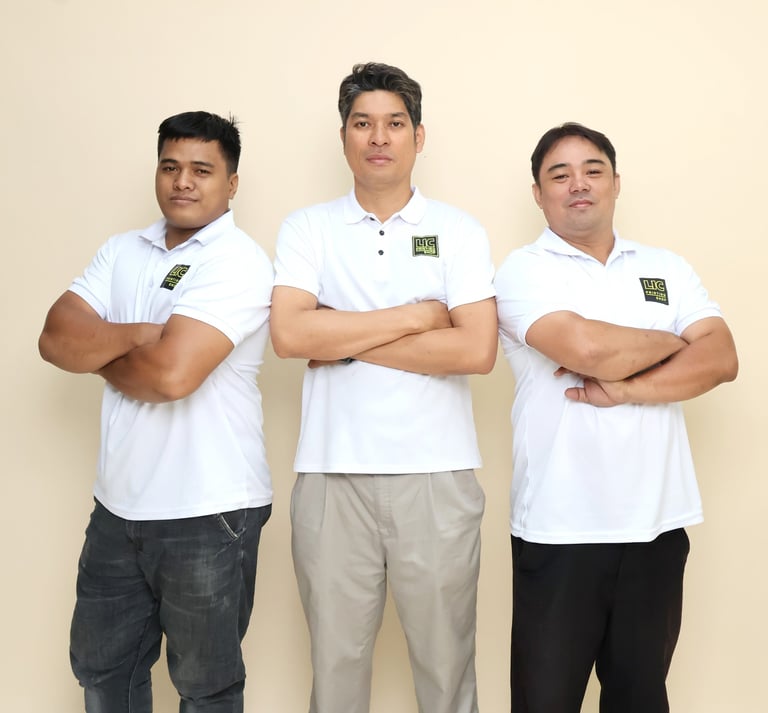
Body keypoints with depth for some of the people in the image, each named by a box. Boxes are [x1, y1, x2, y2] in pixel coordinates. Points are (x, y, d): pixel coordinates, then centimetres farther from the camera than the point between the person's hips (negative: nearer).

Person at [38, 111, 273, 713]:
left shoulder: (238, 262, -14)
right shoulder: (123, 252, 8)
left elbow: (171, 373, -26)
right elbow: (56, 338, -2)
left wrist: (99, 353, -7)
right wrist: (135, 335, -17)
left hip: (208, 512, -6)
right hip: (119, 505, 7)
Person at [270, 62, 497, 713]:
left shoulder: (460, 232, 5)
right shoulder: (307, 230, 6)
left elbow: (477, 350, -9)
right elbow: (289, 333, -11)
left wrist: (346, 340, -9)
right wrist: (416, 317, -8)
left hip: (437, 476, 0)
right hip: (332, 475, 1)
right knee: (336, 658, 11)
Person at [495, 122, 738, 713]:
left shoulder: (667, 269, 10)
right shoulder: (524, 271, -3)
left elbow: (721, 360, -3)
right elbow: (585, 347, -20)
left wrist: (624, 389, -16)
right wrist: (672, 343, -3)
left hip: (657, 524, 4)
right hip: (559, 529, -3)